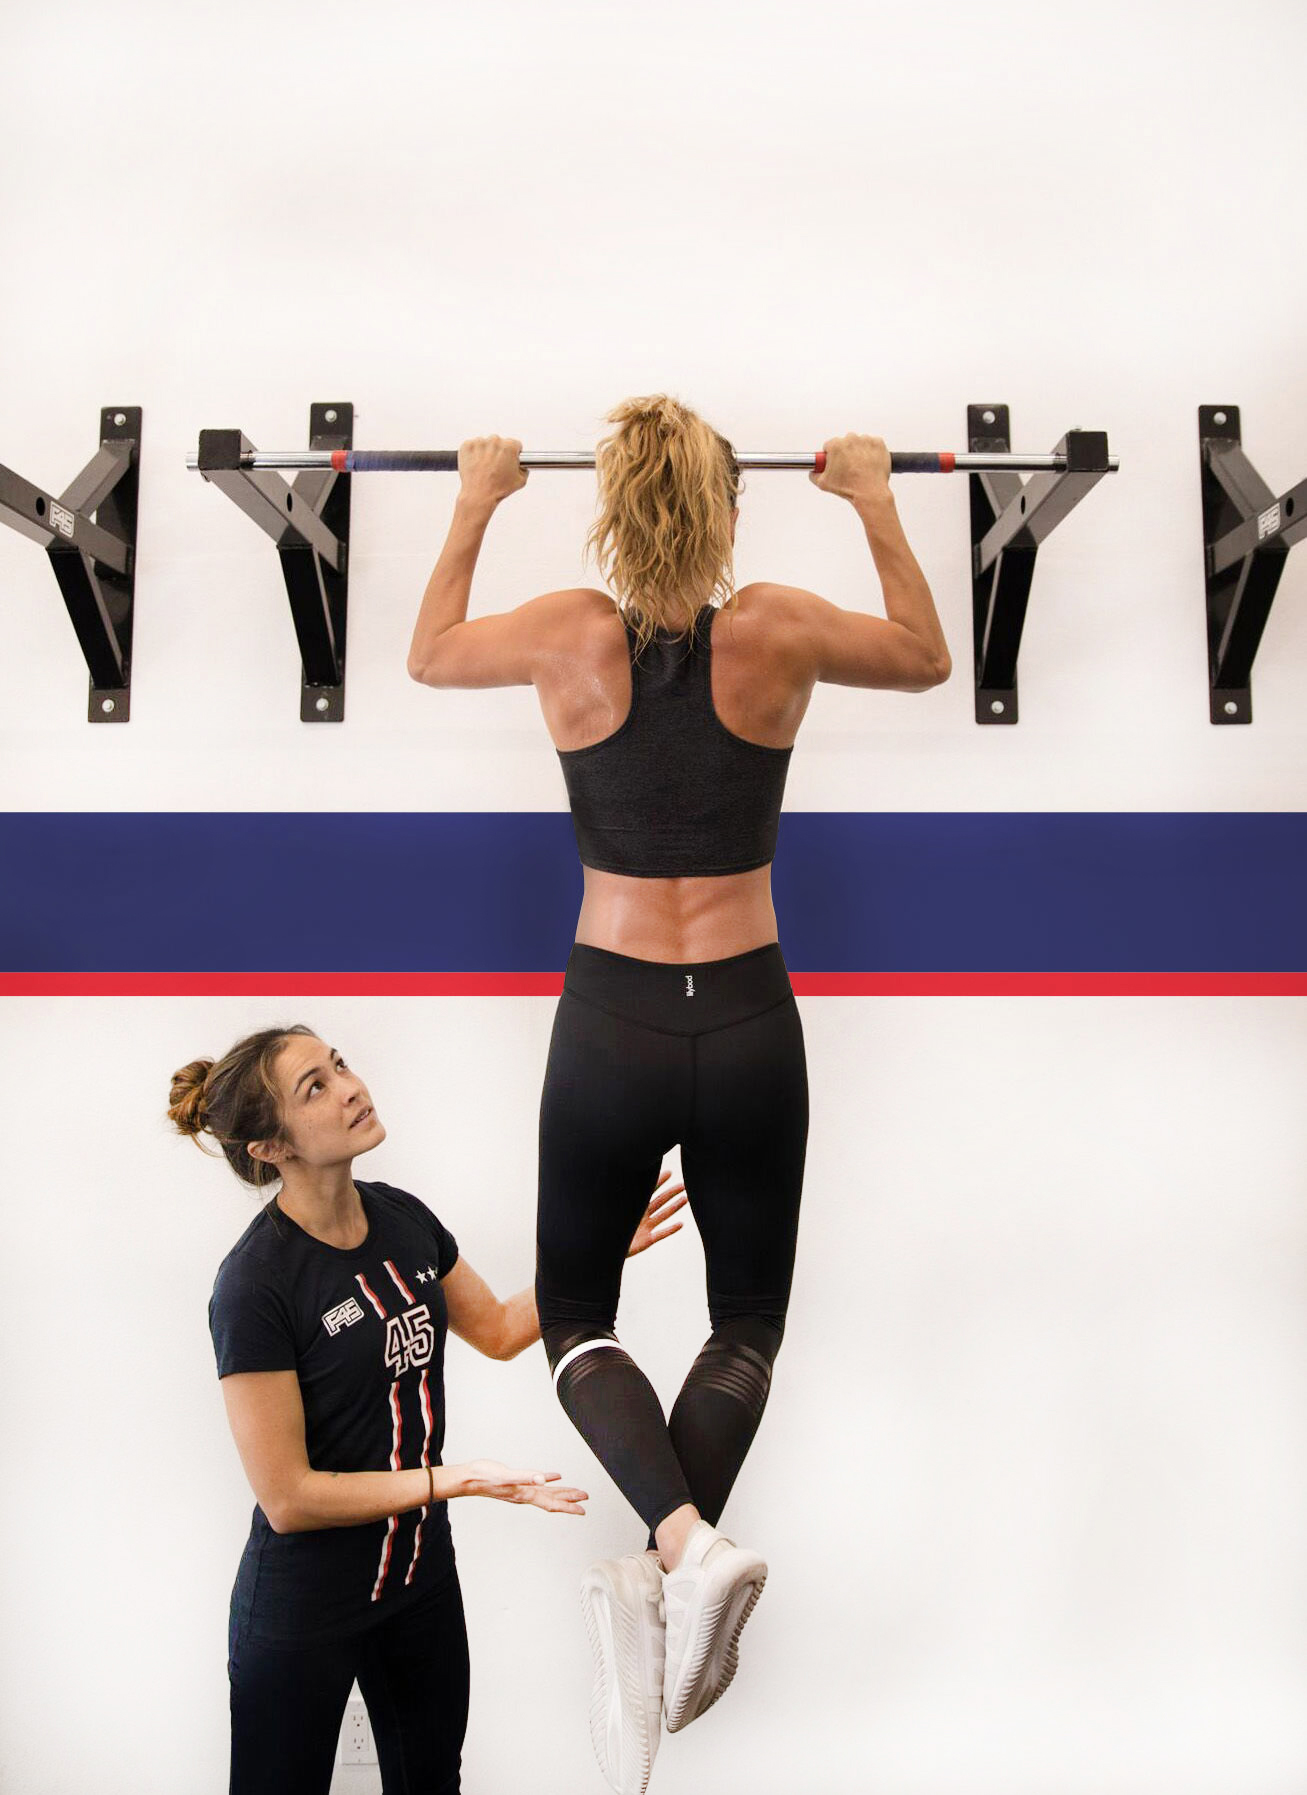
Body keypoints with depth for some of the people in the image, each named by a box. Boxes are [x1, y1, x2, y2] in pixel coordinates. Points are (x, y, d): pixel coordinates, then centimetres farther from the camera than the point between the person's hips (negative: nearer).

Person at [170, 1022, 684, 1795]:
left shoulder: (400, 1216, -5)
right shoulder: (255, 1283, -25)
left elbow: (500, 1330, 9)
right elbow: (287, 1499, -22)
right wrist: (459, 1480, -24)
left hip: (422, 1572, 6)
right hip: (305, 1606, -6)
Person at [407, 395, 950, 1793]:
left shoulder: (575, 637, -7)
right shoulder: (778, 633, -7)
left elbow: (429, 655, 14)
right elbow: (925, 658, 13)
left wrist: (475, 504, 23)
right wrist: (876, 505, 22)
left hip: (609, 1022, 0)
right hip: (746, 1023, 1)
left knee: (572, 1311, 17)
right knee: (747, 1321, 20)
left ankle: (683, 1539, -7)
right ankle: (666, 1575, 3)